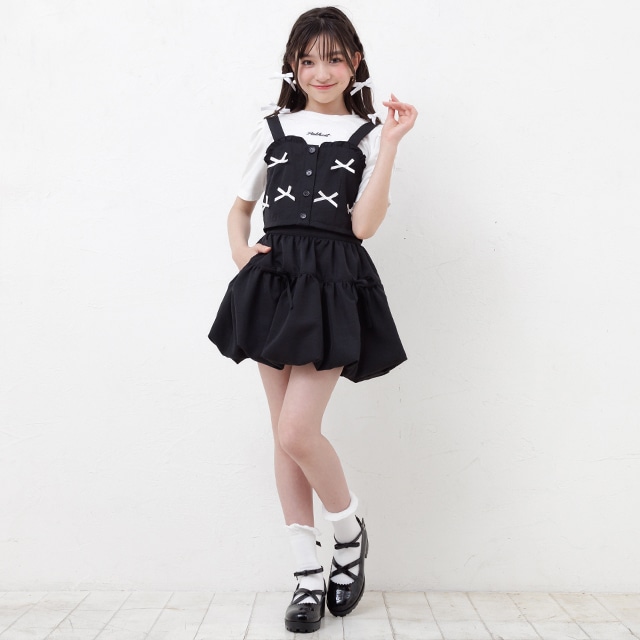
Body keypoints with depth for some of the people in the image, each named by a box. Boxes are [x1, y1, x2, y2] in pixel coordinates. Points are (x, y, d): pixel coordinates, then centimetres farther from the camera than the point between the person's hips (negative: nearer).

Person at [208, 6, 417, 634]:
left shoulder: (367, 135, 6)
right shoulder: (272, 129, 14)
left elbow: (363, 224, -8)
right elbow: (240, 208, 21)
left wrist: (389, 142, -9)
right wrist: (241, 251, 1)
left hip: (334, 284, -3)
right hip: (273, 279, 4)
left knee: (297, 432, -13)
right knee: (285, 437, 5)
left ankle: (350, 530, 18)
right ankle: (308, 575, 20)